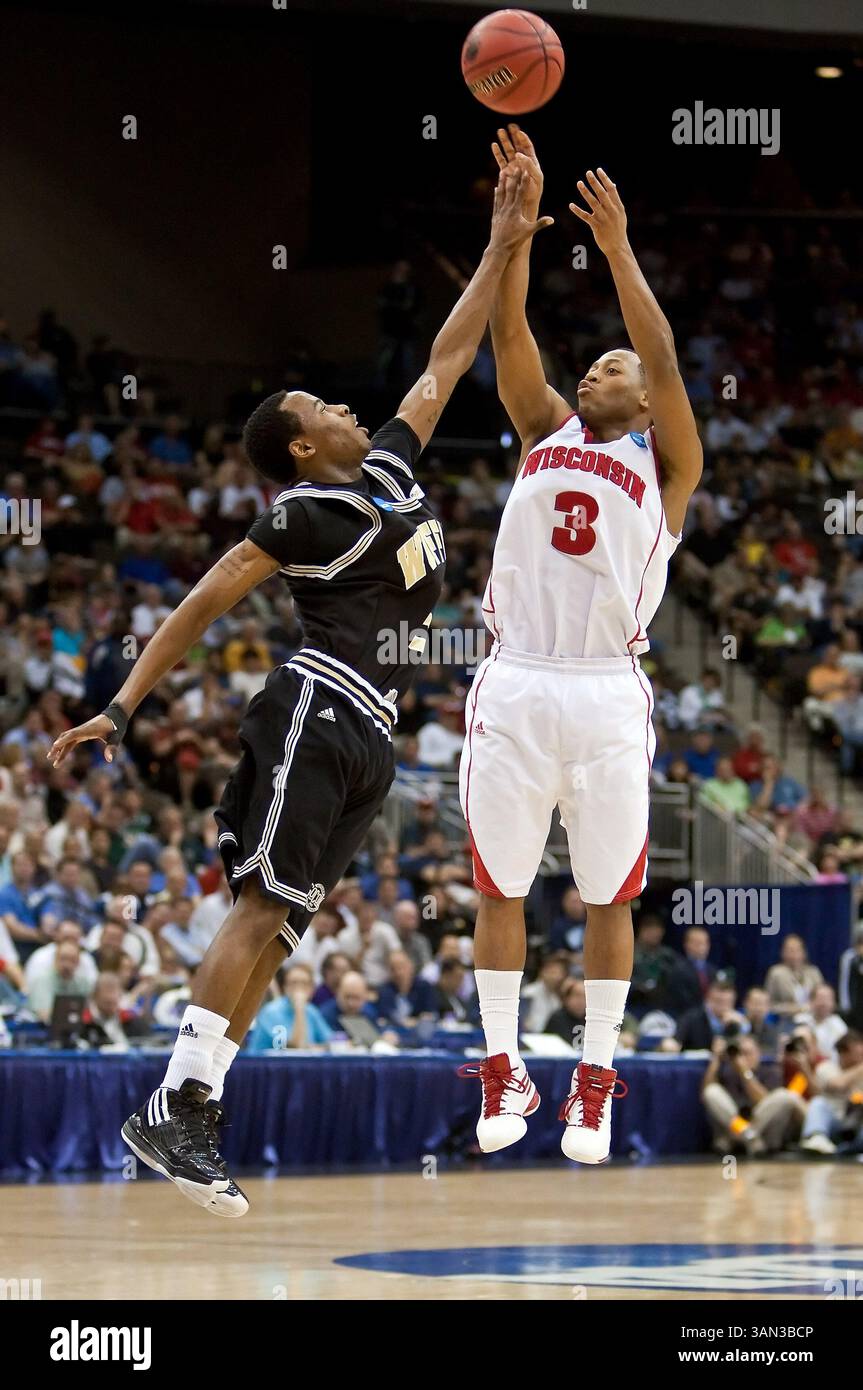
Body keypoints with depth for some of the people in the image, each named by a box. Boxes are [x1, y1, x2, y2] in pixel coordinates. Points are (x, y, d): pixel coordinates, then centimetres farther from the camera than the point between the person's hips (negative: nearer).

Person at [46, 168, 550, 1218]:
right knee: (263, 907, -17)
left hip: (363, 737, 8)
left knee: (273, 925, 1)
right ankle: (175, 1110, -23)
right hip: (318, 710, -8)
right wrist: (120, 709, -13)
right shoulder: (308, 513, -5)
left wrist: (502, 249, 24)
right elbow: (205, 603, -7)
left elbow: (444, 362, 26)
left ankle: (182, 1121, -4)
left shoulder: (390, 467, 18)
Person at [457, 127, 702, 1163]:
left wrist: (618, 250, -12)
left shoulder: (665, 464, 8)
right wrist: (519, 216, -3)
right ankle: (503, 1074, 15)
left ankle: (595, 1084, 12)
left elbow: (663, 358, -7)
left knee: (608, 895, 3)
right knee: (498, 886, 5)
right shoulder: (545, 433, 16)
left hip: (607, 695, -2)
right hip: (515, 684, 2)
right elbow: (508, 334, 6)